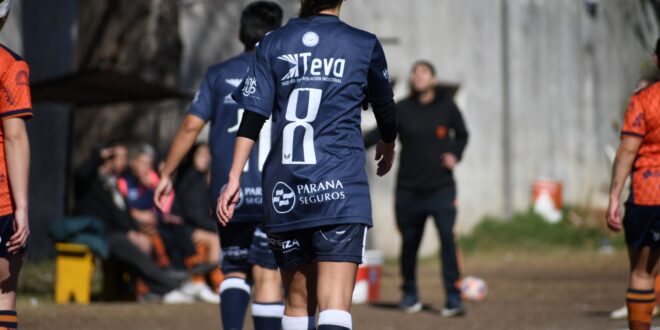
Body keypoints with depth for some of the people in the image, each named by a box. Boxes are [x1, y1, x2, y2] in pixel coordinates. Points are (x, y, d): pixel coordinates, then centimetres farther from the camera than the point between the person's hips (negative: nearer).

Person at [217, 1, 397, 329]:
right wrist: (388, 146, 41)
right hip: (340, 190, -3)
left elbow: (252, 119, 1)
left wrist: (234, 178, 3)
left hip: (284, 192, 3)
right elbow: (385, 108, 21)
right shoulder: (364, 45, 5)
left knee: (297, 302, 15)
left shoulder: (272, 45, 9)